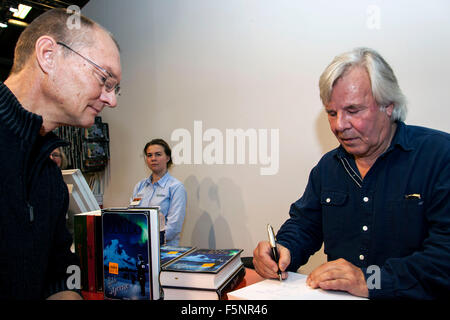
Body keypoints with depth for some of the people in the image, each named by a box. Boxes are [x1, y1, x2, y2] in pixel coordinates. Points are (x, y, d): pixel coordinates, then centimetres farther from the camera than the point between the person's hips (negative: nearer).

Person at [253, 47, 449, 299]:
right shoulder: (329, 166, 11)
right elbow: (304, 224, 16)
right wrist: (283, 250, -5)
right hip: (338, 297, 4)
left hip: (413, 297, -3)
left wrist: (371, 280, -24)